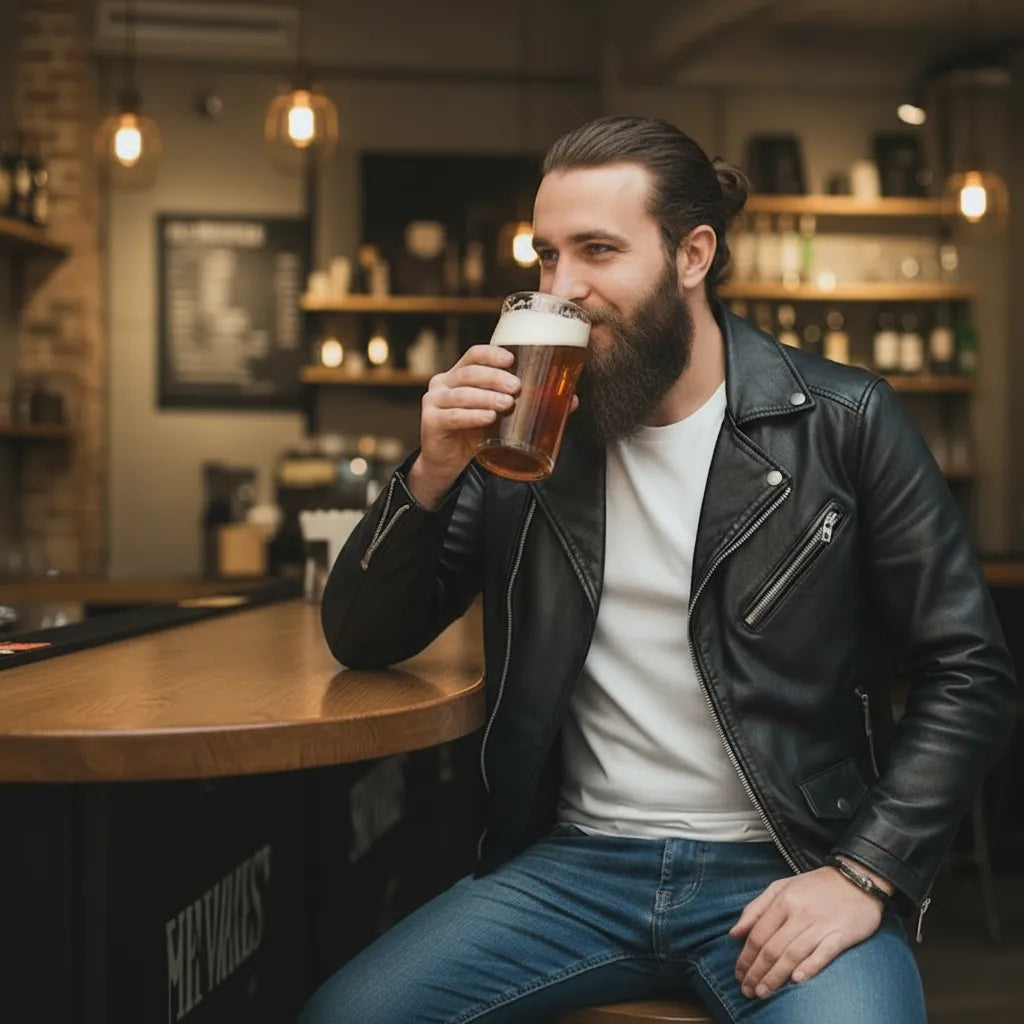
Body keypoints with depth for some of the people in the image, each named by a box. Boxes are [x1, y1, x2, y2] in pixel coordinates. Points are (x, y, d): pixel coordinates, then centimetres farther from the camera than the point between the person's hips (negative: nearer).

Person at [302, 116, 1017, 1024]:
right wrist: (432, 475, -11)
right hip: (577, 860, 3)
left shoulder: (843, 423, -3)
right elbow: (362, 643, 5)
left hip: (783, 871, -2)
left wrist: (864, 877, -13)